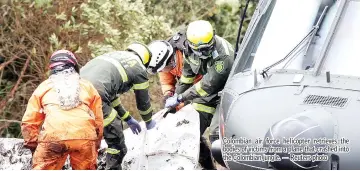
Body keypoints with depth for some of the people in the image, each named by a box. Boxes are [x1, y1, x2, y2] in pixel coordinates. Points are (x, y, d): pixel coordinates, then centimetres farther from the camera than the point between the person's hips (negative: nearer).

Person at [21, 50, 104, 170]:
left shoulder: (43, 86, 26)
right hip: (85, 135, 1)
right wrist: (95, 148, 35)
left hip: (53, 134, -1)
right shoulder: (87, 86, 28)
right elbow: (98, 121, 26)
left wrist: (32, 145, 31)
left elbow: (29, 122, 21)